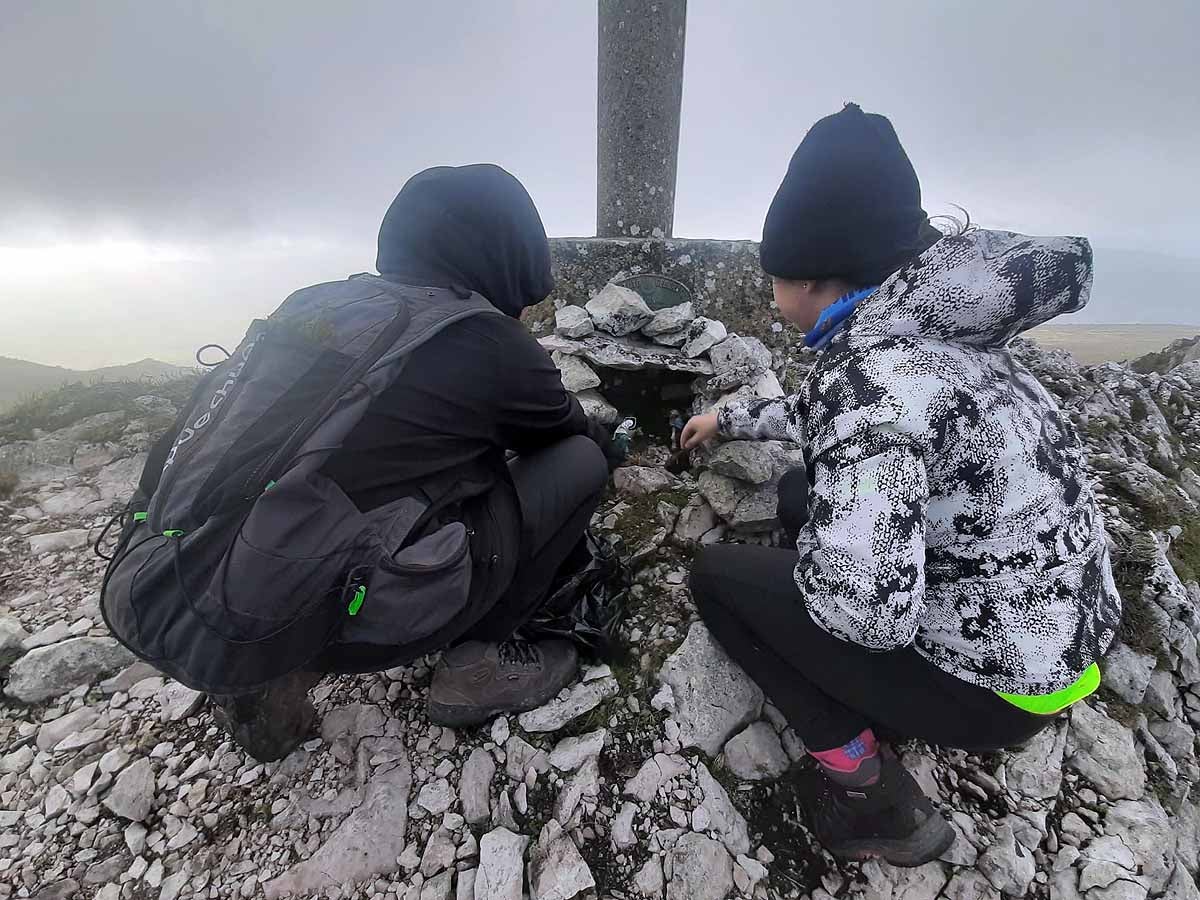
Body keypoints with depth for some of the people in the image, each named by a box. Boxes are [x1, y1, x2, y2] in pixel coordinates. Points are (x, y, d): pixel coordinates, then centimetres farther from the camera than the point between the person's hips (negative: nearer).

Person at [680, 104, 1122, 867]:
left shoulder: (873, 370, -31)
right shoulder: (919, 322, -1)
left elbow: (862, 609, -36)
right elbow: (822, 417, 17)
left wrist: (811, 552, -14)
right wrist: (731, 421, 29)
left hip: (996, 678, -8)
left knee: (718, 575, -4)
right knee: (801, 492, 18)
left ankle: (874, 799, 5)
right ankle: (879, 715, 19)